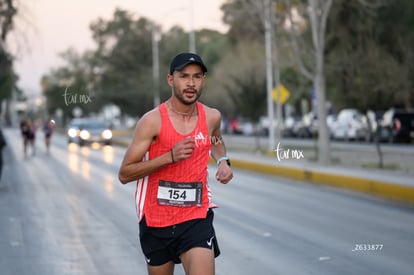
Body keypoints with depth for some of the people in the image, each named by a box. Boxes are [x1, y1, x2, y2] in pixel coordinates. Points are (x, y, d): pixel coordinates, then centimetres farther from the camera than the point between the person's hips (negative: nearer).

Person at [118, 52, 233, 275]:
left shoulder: (212, 117, 1)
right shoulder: (152, 121, -12)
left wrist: (222, 161, 5)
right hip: (156, 221, -1)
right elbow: (124, 174, -14)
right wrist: (170, 156, -24)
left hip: (196, 217, 1)